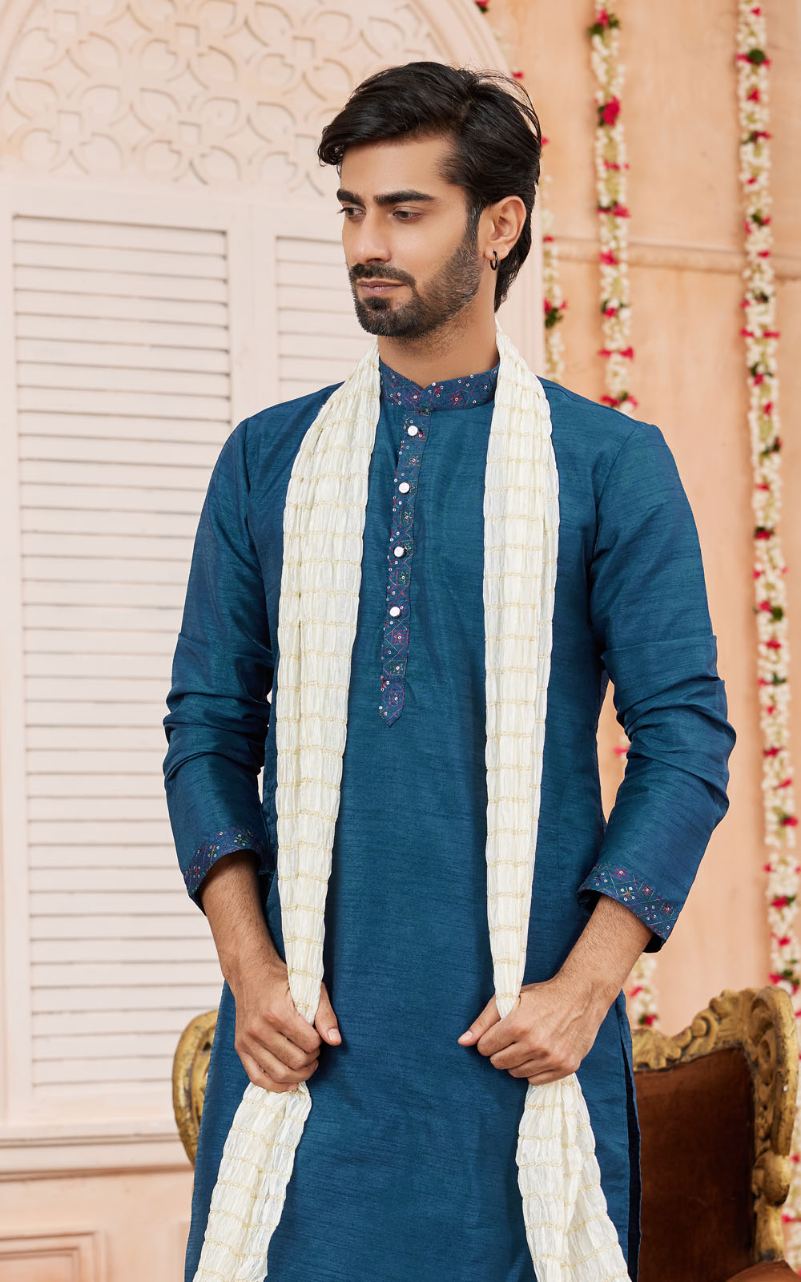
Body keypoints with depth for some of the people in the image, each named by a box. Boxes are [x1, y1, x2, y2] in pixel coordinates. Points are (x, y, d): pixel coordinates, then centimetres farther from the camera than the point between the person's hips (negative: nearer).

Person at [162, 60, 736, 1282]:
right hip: (306, 1020, 2)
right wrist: (249, 967, -4)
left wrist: (586, 985, -11)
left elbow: (686, 736, -2)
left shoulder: (611, 464, 1)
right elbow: (210, 724, 8)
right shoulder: (268, 458, 8)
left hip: (521, 1022, -2)